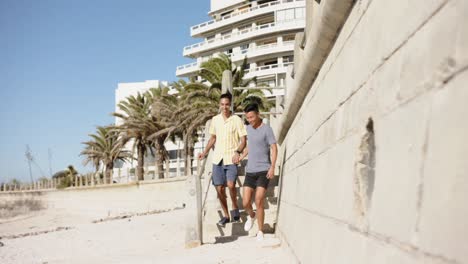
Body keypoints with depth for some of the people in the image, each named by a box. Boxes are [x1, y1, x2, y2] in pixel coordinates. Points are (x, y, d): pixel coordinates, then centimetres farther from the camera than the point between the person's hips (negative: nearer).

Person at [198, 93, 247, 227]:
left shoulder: (237, 120, -4)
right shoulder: (215, 120, 9)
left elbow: (243, 139, -4)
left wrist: (237, 152, -20)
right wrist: (205, 152, 9)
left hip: (231, 159, -4)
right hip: (218, 158, 4)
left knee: (230, 184, -20)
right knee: (219, 188, 5)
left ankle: (235, 207, 7)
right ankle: (226, 215, 21)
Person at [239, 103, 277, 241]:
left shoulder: (267, 129, -7)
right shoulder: (248, 128, 12)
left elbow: (274, 148, -12)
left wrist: (272, 167, -21)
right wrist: (241, 157, 20)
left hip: (263, 171, -5)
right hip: (250, 171, 5)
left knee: (259, 202, -10)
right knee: (245, 203, 1)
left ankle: (260, 232, 5)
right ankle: (251, 216, 34)